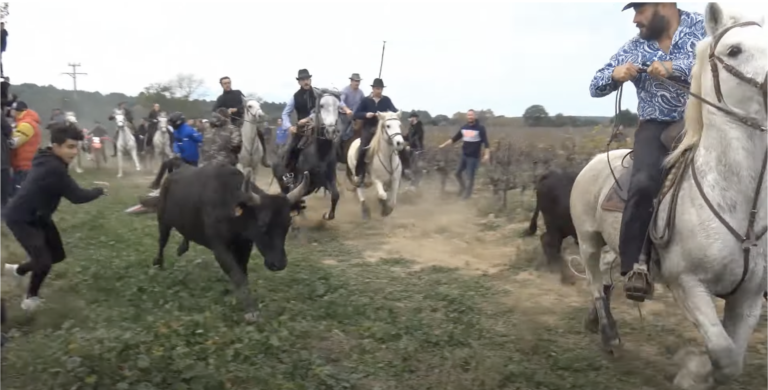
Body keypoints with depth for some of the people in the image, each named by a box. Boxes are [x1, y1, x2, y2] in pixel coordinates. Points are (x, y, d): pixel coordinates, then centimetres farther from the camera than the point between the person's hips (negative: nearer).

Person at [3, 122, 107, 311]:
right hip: (20, 219, -10)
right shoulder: (54, 169, -33)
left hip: (38, 215, 10)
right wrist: (99, 191, -11)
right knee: (44, 262, -16)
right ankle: (32, 295, 14)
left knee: (57, 255, 14)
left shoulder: (49, 161, -1)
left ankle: (18, 269, 39)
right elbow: (77, 196, -28)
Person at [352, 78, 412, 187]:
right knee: (362, 149, -19)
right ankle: (360, 175, -6)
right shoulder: (366, 100, 0)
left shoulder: (386, 100, 4)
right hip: (369, 129, -2)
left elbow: (395, 111, -2)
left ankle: (405, 168, 0)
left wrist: (390, 113, -26)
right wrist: (366, 114, -20)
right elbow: (356, 114, -1)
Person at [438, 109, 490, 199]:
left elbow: (485, 142, -15)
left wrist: (487, 154, -25)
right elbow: (455, 138, 12)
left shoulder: (480, 128, -10)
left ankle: (467, 193, 15)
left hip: (474, 157, -5)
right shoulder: (464, 128, 5)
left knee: (470, 176, 0)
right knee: (458, 173, 13)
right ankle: (462, 187, 37)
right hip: (464, 155, 6)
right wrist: (444, 145, 11)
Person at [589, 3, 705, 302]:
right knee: (644, 183, -26)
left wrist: (674, 67, -27)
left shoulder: (703, 27, 3)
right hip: (657, 128, 0)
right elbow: (595, 88, 11)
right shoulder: (633, 49, 10)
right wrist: (615, 74, -12)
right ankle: (635, 266, -20)